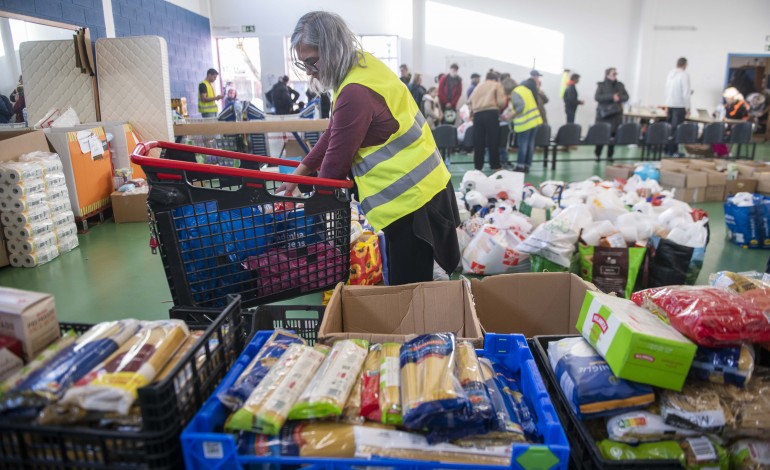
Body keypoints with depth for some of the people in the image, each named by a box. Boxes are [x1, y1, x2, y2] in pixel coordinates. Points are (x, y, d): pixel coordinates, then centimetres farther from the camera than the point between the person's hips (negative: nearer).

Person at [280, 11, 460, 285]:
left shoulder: (355, 93, -24)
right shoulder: (365, 65, 8)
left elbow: (336, 161, -17)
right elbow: (333, 135, 14)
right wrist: (300, 171, 13)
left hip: (410, 198, -10)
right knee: (408, 286, 20)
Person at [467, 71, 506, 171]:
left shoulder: (478, 86, 26)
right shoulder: (497, 85, 12)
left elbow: (470, 101, 20)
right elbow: (501, 102, 1)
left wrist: (472, 111, 24)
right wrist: (499, 108, 20)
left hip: (477, 115, 4)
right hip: (491, 113, -4)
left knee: (478, 142, 5)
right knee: (493, 141, 1)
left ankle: (478, 166, 7)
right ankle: (495, 166, 3)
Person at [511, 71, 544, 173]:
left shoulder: (515, 93, -10)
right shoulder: (526, 88, 15)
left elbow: (520, 107, -20)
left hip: (524, 122, -8)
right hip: (534, 120, 8)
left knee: (523, 145, -3)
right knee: (530, 144, 9)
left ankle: (520, 166, 0)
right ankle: (527, 166, 13)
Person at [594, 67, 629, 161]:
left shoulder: (620, 85, 11)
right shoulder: (601, 85, -1)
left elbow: (626, 97, 9)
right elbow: (597, 97, -13)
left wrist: (619, 98, -13)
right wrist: (611, 97, -20)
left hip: (616, 114, 3)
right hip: (604, 114, -3)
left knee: (614, 135, 0)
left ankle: (610, 155, 10)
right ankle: (597, 154, 9)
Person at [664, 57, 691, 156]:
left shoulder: (670, 74, 6)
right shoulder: (684, 75, -12)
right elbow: (686, 92, -13)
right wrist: (688, 107, -7)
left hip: (669, 104, 6)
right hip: (679, 105, -6)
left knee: (670, 127, 13)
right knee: (676, 128, -3)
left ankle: (667, 149, 17)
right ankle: (672, 151, -3)